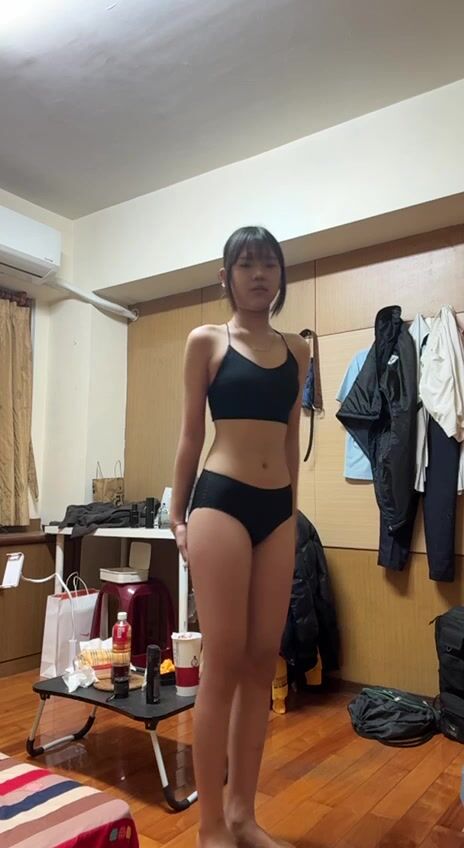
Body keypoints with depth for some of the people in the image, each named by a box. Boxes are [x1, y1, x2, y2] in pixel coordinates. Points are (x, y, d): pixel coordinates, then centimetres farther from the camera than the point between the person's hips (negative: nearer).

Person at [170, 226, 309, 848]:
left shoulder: (297, 351, 14)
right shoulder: (206, 342, 3)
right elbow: (191, 434, 3)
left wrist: (291, 510, 16)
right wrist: (177, 514, 3)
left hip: (278, 509, 5)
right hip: (221, 502, -4)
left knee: (264, 661, 9)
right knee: (224, 663, -1)